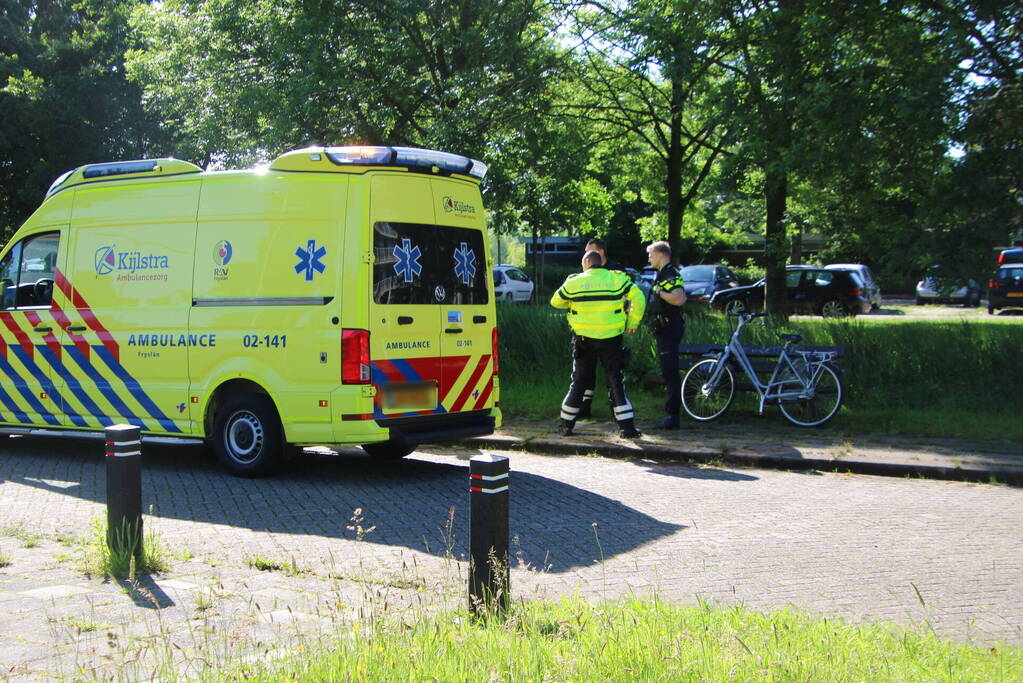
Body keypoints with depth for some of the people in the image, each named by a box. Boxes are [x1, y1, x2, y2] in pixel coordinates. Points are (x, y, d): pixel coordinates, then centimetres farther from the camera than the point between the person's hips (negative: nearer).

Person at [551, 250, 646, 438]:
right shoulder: (617, 279, -1)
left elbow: (555, 301, 12)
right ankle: (627, 427, -1)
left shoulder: (573, 282, 0)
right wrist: (632, 323, 2)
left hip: (583, 340, 1)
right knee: (616, 380, 4)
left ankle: (566, 425, 17)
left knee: (578, 381, 12)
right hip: (610, 338, -1)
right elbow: (638, 298, -7)